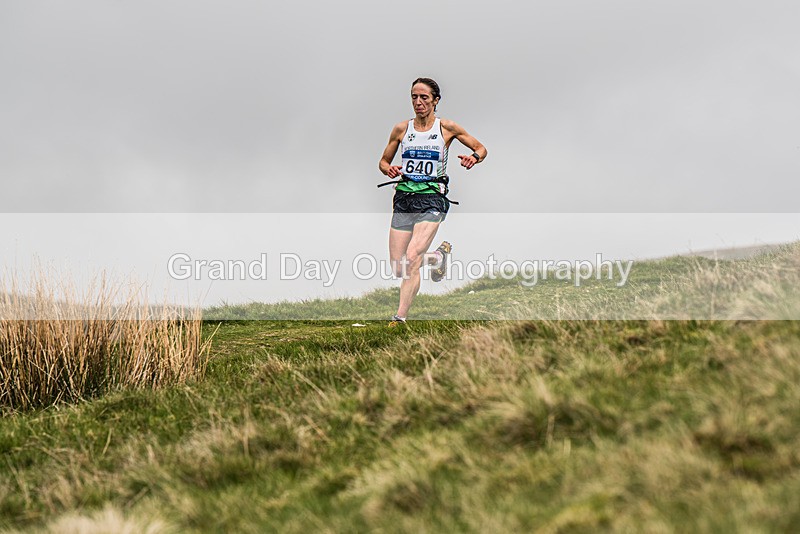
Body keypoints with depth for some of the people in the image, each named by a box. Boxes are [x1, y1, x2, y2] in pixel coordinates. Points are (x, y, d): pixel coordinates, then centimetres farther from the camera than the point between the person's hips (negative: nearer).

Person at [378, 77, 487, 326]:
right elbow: (383, 161, 18)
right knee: (398, 269, 1)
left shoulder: (447, 128, 2)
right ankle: (437, 256, 30)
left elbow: (481, 148, 12)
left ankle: (399, 319, -15)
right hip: (404, 197, 4)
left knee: (412, 258, -22)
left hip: (432, 199, -4)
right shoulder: (401, 129, 8)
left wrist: (474, 157, -11)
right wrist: (389, 169, -6)